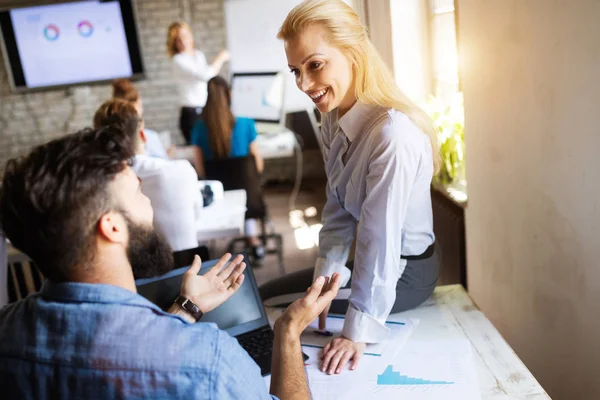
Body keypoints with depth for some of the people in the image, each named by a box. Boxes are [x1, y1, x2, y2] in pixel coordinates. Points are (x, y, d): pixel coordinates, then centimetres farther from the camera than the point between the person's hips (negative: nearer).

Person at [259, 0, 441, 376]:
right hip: (369, 261, 8)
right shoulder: (334, 121, -4)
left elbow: (380, 238, -31)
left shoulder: (392, 134, -32)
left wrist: (358, 331, -26)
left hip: (404, 274, -8)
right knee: (262, 296, 14)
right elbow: (338, 213, -1)